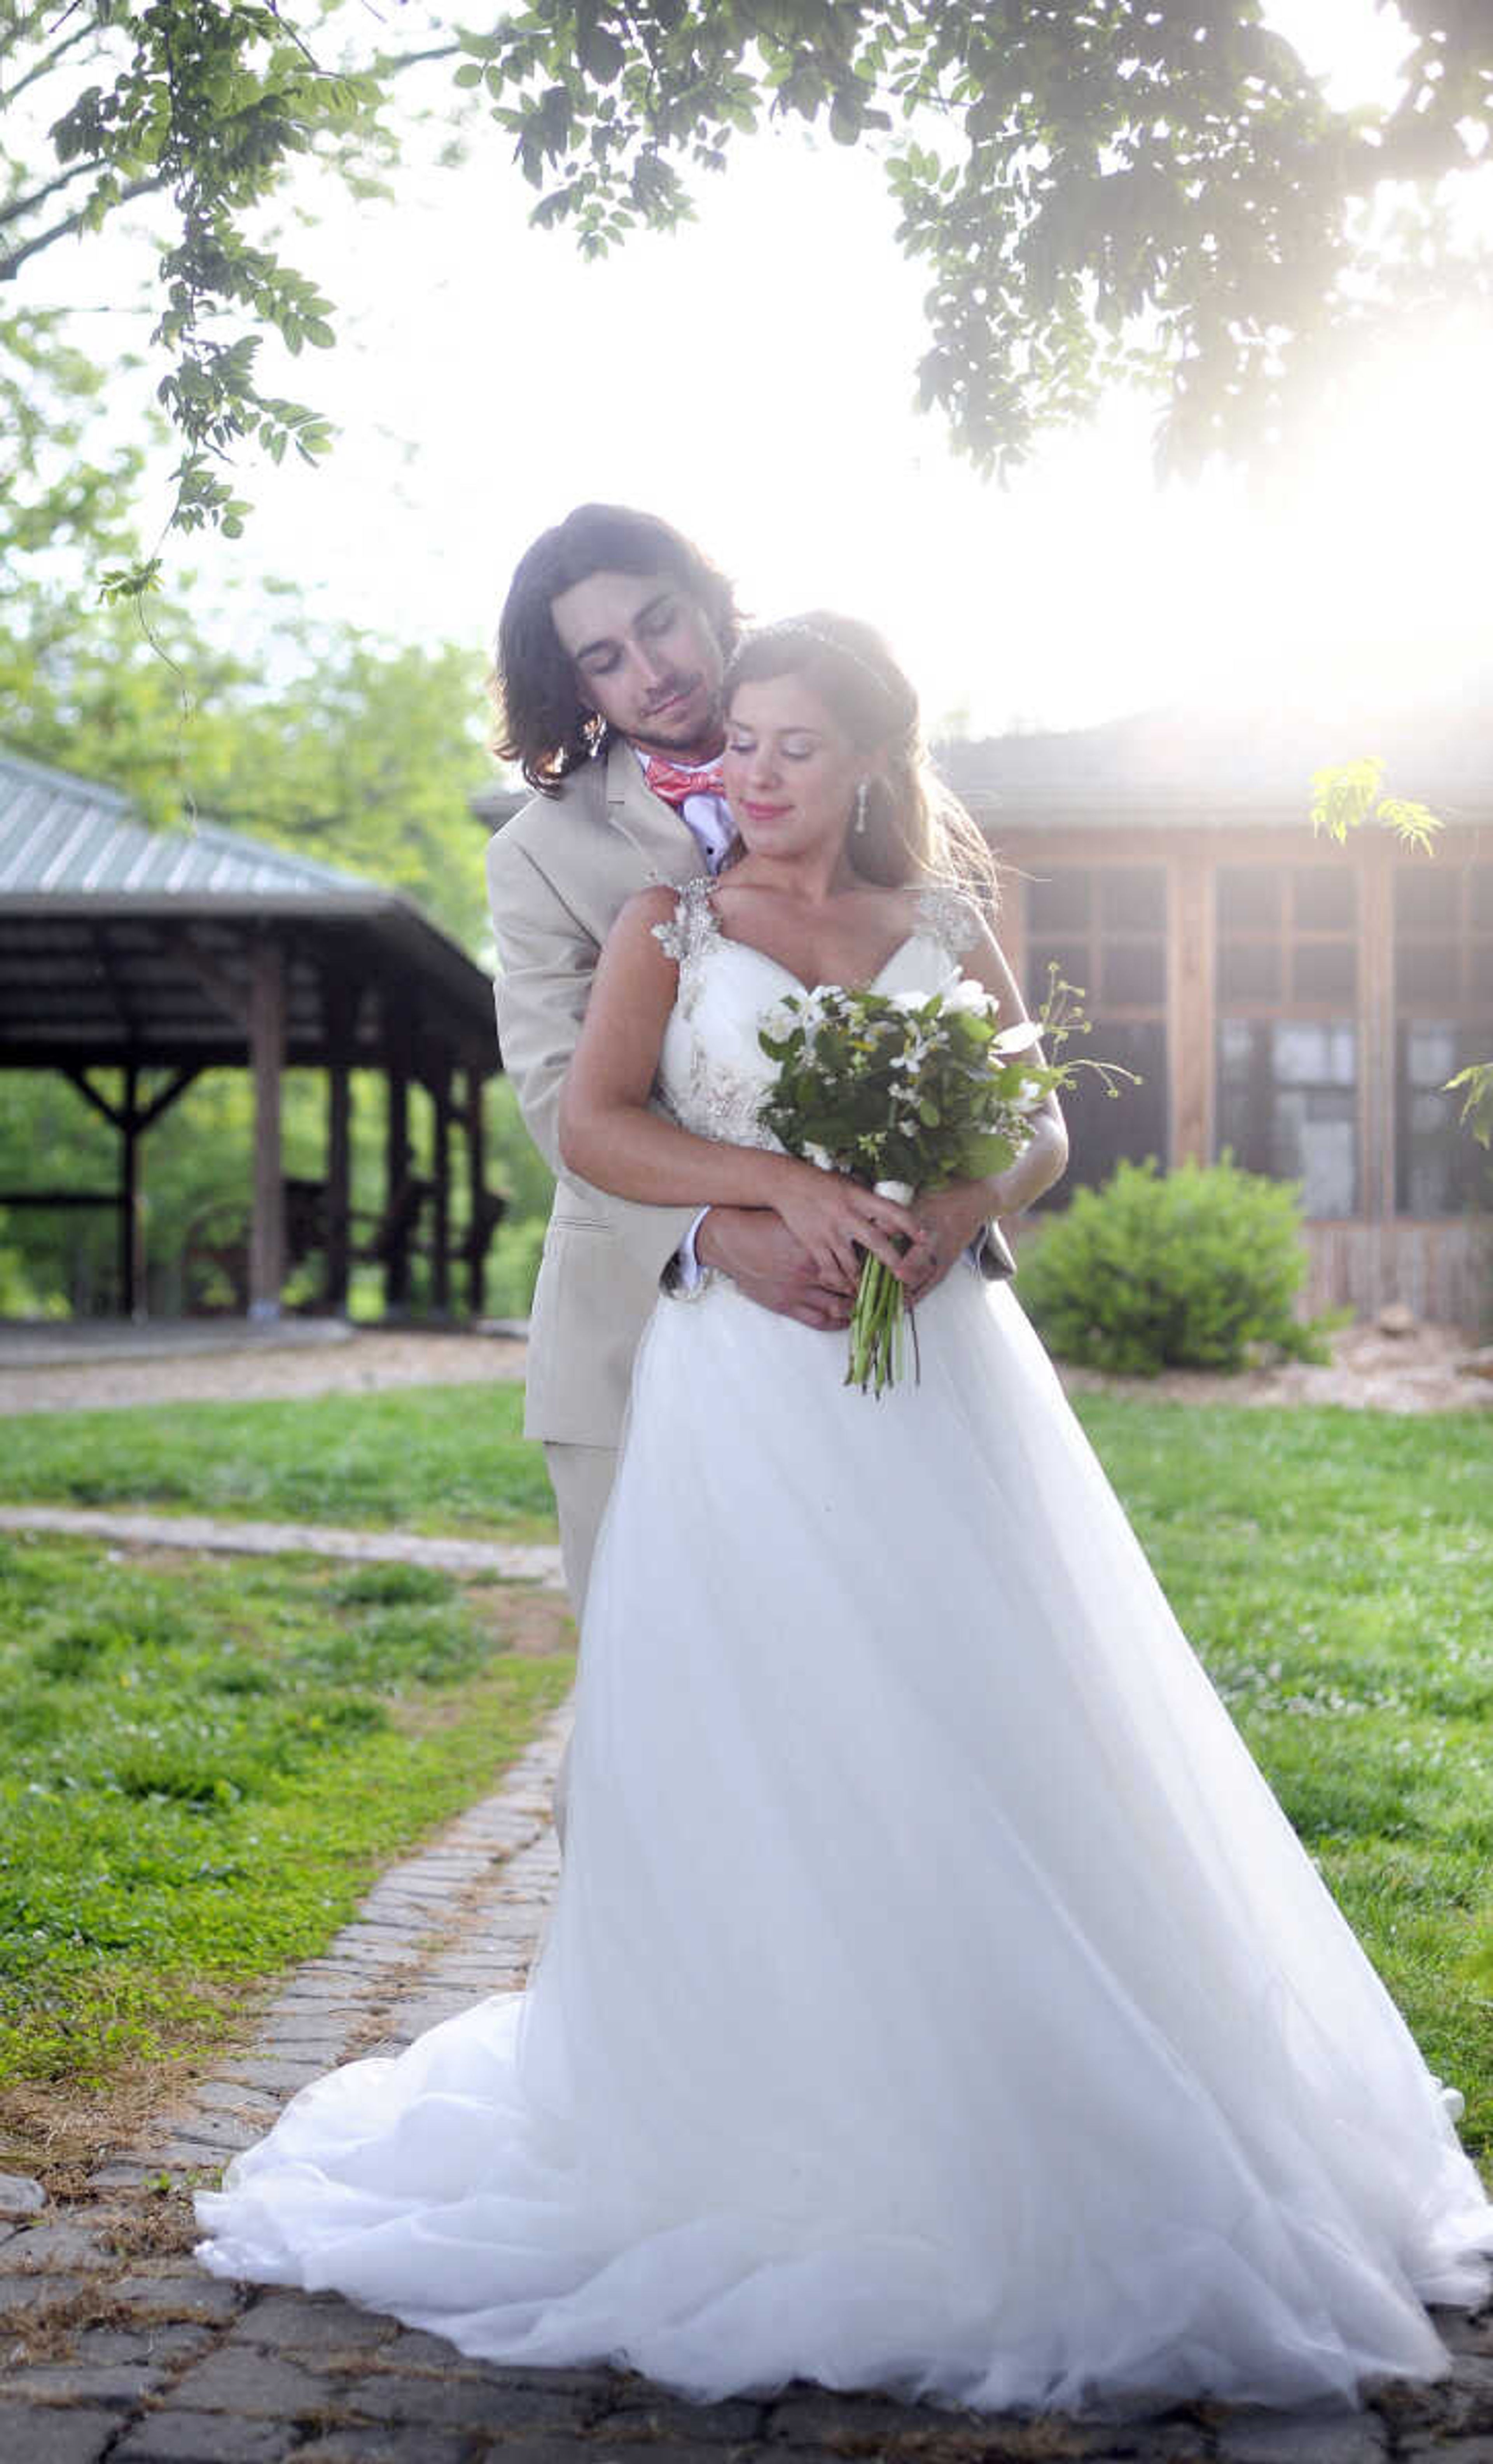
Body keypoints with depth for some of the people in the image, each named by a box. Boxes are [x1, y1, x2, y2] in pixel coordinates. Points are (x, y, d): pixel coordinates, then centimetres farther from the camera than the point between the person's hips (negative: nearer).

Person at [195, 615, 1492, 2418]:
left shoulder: (944, 931, 13)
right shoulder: (671, 925, 7)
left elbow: (1040, 1127, 13)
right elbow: (590, 1123, -4)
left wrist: (961, 1203, -9)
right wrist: (786, 1184, -16)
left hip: (939, 1367, 2)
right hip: (748, 1374, -2)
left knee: (984, 1727, 1)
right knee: (753, 1742, -3)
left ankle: (1022, 2125, 14)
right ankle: (788, 2145, 5)